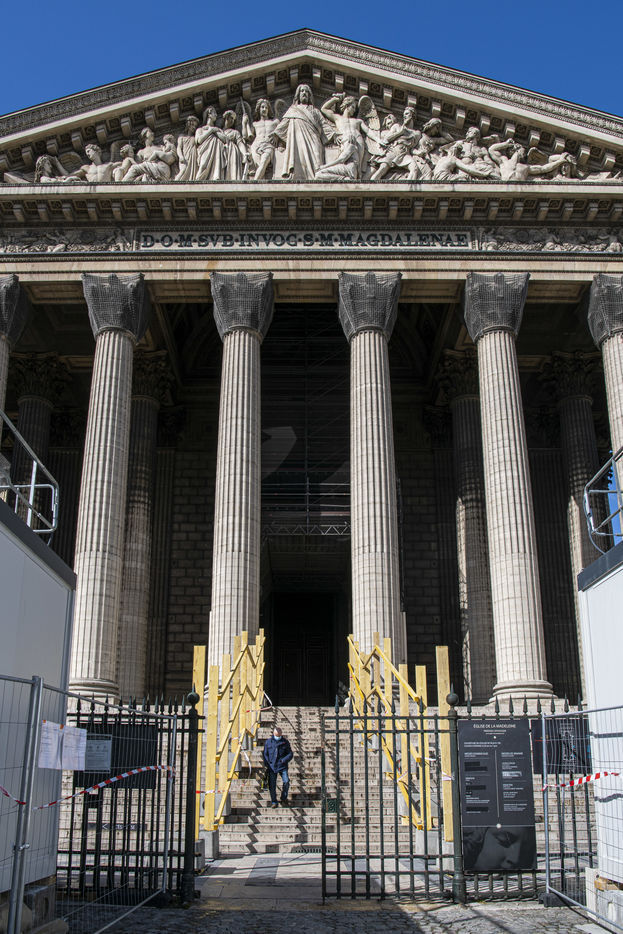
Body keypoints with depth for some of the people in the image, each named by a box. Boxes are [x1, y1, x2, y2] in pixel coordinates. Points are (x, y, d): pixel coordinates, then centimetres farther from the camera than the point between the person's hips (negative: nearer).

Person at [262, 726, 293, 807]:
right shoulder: (268, 742, 5)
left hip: (282, 766, -1)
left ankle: (284, 798, 7)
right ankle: (274, 802, 12)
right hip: (272, 766, 1)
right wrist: (268, 764, -4)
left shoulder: (285, 742, 4)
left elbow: (290, 754, 6)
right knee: (272, 785, -2)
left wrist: (284, 760, -11)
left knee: (286, 782, -15)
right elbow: (265, 754, 9)